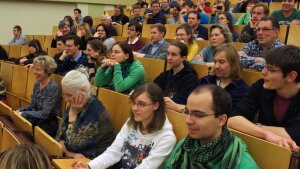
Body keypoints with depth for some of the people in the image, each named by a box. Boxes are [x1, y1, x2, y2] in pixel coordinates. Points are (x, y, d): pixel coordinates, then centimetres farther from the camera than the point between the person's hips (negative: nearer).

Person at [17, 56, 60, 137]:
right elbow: (32, 106, 13)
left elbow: (45, 113, -21)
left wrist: (23, 114, -21)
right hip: (36, 122, 7)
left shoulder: (53, 88, -18)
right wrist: (20, 110, -5)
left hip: (47, 127, -7)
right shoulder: (36, 84, 6)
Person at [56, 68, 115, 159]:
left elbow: (74, 145, -20)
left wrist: (73, 114, -19)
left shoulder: (95, 112, -22)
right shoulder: (74, 105, 1)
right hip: (73, 158, 7)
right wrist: (67, 152, -15)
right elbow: (60, 135, 3)